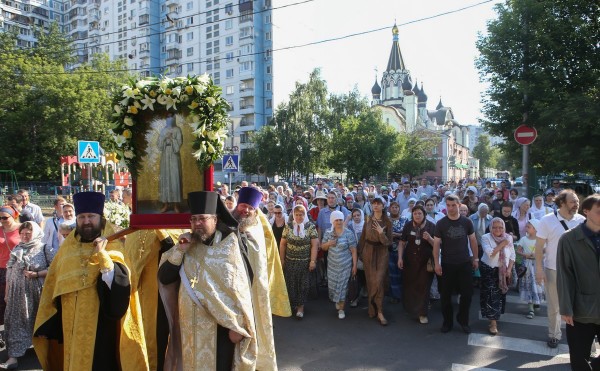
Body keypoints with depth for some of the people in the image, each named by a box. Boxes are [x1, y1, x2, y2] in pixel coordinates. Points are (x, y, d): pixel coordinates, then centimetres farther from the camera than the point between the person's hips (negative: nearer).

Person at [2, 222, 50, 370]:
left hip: (36, 292, -3)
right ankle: (14, 356, 6)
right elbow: (9, 272, 11)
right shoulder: (16, 250, 9)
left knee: (37, 321, 9)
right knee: (16, 322, 0)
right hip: (17, 292, 3)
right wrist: (7, 293, 10)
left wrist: (37, 274, -18)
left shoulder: (44, 249, -2)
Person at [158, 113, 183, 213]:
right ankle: (166, 204, 9)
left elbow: (179, 144, -7)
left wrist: (171, 138, -16)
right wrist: (164, 137, -10)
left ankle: (176, 204, -1)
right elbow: (159, 144, 5)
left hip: (174, 156, -3)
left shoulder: (177, 130, 1)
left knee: (175, 178, -6)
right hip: (165, 156, 4)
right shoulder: (163, 130, 11)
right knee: (164, 178, 2)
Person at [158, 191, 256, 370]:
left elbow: (239, 288, -10)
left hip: (219, 326, -4)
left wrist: (237, 326, -12)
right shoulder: (187, 243, 3)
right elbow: (164, 278, -1)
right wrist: (179, 250, -12)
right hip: (189, 325, 4)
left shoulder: (228, 245, -9)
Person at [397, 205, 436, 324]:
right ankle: (410, 307, 31)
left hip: (426, 261, -2)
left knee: (424, 286, 0)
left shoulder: (431, 226, -5)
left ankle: (422, 313, 11)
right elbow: (402, 243, 4)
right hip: (410, 260, 2)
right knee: (409, 285, 9)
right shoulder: (408, 225, -1)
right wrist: (400, 258, -3)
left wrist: (429, 238, -22)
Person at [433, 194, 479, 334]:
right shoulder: (441, 224, -6)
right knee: (446, 295, 6)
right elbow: (436, 244, -4)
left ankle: (463, 320, 27)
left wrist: (475, 258, 7)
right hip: (447, 264, -1)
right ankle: (447, 322, 23)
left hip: (465, 263, 1)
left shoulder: (467, 222, -1)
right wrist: (436, 263, -8)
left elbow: (473, 240, 8)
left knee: (467, 293, 6)